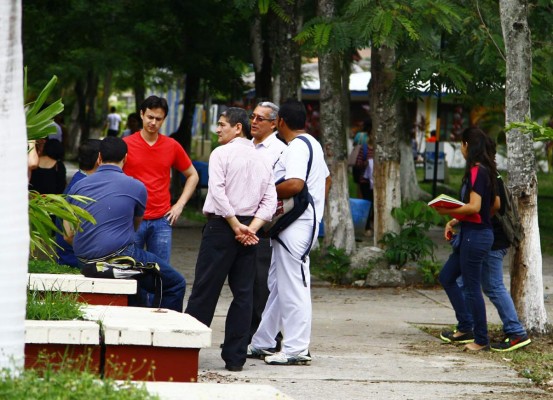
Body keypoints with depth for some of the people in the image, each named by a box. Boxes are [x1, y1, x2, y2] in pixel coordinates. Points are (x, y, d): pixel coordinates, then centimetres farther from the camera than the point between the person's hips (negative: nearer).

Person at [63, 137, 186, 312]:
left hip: (84, 263, 6)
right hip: (120, 256, -6)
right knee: (175, 284, 9)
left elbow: (68, 235, 9)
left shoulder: (78, 186, 9)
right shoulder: (136, 187, 1)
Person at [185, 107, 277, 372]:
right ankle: (235, 357, 4)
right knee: (243, 293, 5)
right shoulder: (261, 160, 12)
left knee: (205, 290, -2)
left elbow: (218, 192, -16)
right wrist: (251, 228, -4)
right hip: (249, 228, 5)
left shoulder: (221, 154, -5)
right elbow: (270, 201, 4)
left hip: (222, 224, -5)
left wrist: (236, 226, -13)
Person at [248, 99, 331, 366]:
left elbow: (295, 184, -29)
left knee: (293, 286, -8)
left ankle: (296, 350, -7)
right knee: (276, 284, 15)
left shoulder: (296, 148, -15)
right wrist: (317, 208, 28)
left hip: (295, 226, -11)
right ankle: (263, 343, 21)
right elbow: (326, 179, 28)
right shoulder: (312, 144, 18)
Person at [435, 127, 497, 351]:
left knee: (472, 287, -2)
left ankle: (481, 340, 5)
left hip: (475, 235, -10)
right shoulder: (487, 171, 11)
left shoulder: (476, 172, -18)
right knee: (447, 276, 18)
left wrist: (449, 211, -11)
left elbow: (474, 207, -24)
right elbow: (495, 204, 18)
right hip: (472, 234, 10)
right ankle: (465, 326, 20)